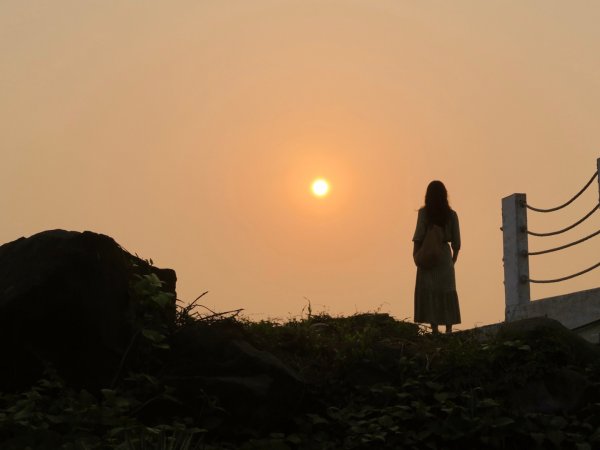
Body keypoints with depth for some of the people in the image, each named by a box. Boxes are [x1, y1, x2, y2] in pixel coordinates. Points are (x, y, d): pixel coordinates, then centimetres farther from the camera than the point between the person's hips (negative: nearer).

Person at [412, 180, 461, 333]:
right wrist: (454, 257, 16)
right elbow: (456, 240, 5)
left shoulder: (424, 212, -3)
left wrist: (415, 254, -2)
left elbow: (419, 236, -9)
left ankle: (434, 327, -7)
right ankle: (449, 328, 6)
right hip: (445, 254, 3)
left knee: (428, 290, 0)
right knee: (447, 291, 8)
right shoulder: (451, 214, 4)